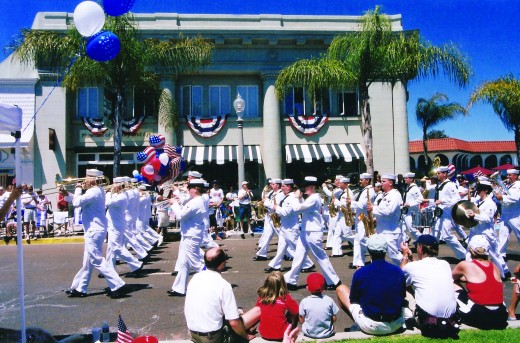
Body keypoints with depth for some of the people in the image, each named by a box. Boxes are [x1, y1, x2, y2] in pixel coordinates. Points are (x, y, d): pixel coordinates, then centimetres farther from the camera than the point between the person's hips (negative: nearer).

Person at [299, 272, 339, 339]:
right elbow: (334, 319, -3)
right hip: (327, 333, 1)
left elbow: (301, 321, -6)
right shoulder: (329, 300, -11)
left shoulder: (304, 302, -14)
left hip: (309, 334, -1)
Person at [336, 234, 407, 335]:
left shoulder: (360, 273, -15)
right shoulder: (398, 271, -7)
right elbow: (403, 296, 10)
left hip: (370, 327, -3)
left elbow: (353, 300, 0)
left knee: (340, 289, 12)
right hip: (396, 325, 4)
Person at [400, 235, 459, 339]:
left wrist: (405, 255, 25)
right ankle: (449, 322, 14)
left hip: (427, 317, -4)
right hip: (451, 314, 5)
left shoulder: (412, 266, -5)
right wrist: (411, 256, 29)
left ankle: (429, 323, 9)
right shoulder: (445, 264, 8)